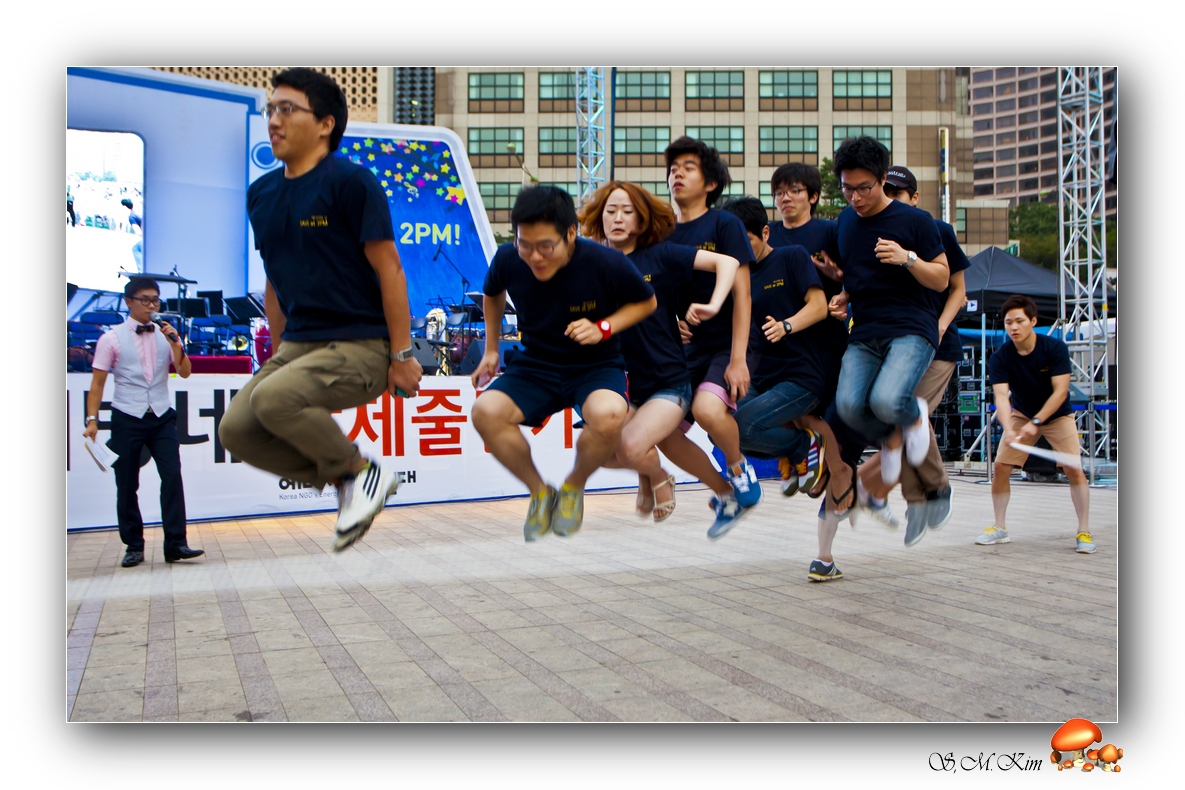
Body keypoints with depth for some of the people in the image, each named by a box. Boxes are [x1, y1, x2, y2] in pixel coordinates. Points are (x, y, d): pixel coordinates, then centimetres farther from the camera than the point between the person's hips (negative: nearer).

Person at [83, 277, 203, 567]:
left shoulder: (166, 336, 7)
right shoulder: (112, 339, 0)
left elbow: (185, 373, 4)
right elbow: (97, 382, 0)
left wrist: (176, 344, -11)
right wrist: (92, 419, -9)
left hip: (162, 418, 2)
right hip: (127, 419, -2)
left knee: (172, 476, -9)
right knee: (126, 485, 5)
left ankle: (175, 544, -6)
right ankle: (134, 546, 17)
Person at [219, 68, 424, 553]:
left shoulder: (351, 181, -10)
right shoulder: (261, 194, 11)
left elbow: (388, 269, -12)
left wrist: (402, 356, -13)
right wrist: (279, 354, 20)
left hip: (361, 345, -7)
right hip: (299, 343, 8)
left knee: (273, 398, -30)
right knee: (237, 430, -8)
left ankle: (360, 472, -4)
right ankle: (349, 486, 9)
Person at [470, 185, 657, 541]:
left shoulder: (607, 264, -20)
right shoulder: (508, 260, -12)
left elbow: (646, 302, -1)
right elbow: (492, 294, 14)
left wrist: (604, 328, -17)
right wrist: (490, 349, 12)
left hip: (596, 367, -2)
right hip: (535, 367, 3)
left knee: (608, 415, -37)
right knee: (485, 411, -27)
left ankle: (574, 486, -2)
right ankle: (540, 492, 0)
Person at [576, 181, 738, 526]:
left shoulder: (659, 256, -4)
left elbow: (727, 261, -5)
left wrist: (713, 306, -17)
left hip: (669, 383, -4)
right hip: (624, 384, 5)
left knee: (631, 447, -26)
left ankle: (657, 476, 14)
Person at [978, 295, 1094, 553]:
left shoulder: (1055, 348, -22)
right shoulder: (1000, 358, -18)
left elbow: (1060, 391, -25)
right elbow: (1001, 396, -27)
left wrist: (1035, 422, -34)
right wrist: (1008, 429, -44)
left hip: (1057, 415, -2)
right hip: (1022, 415, 2)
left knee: (1074, 469, -15)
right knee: (1000, 467, -7)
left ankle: (1084, 531, -3)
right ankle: (1000, 529, 7)